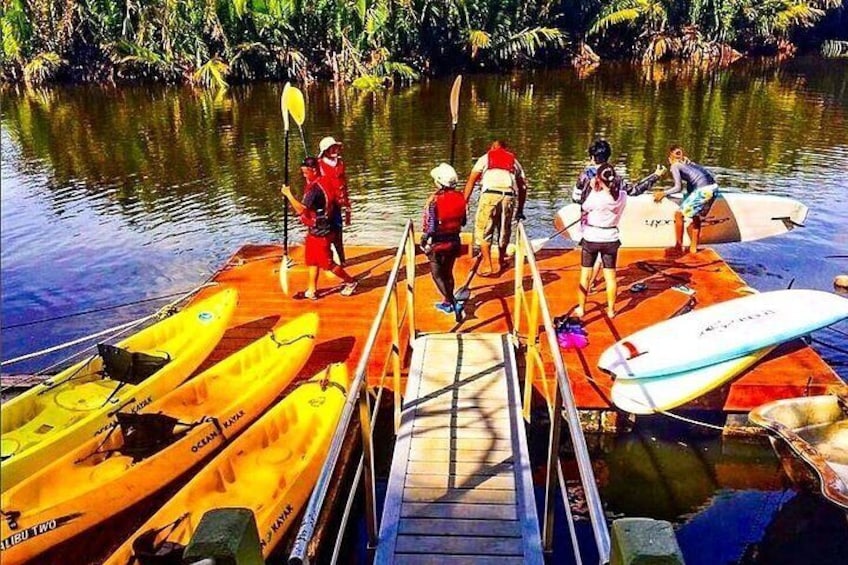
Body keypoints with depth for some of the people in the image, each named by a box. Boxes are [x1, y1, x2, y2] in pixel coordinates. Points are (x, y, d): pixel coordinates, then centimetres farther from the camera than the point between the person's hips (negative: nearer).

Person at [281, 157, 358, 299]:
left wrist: (288, 194, -24)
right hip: (314, 230, 10)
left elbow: (301, 209, -31)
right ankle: (311, 290, 22)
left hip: (320, 232, -10)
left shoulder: (315, 188, -25)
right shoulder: (314, 184, 7)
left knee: (327, 263, 2)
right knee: (312, 260, 14)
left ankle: (350, 282, 18)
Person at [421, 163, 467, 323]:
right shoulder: (460, 197, -5)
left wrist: (423, 241, -5)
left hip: (437, 243, -5)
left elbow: (430, 226, -20)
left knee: (437, 275, 6)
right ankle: (447, 303, 33)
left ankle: (454, 304, -5)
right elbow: (463, 221, 5)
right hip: (454, 241, 6)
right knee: (448, 272, 21)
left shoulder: (434, 200, -21)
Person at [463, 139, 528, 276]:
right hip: (509, 196, 3)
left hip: (490, 194, -3)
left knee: (483, 231, 4)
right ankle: (500, 264, 29)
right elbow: (523, 186, 23)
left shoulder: (485, 157, 23)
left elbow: (471, 181, 12)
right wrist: (520, 210, 26)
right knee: (504, 232, 17)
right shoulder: (514, 161, 29)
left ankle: (488, 266, -4)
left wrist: (464, 202, 8)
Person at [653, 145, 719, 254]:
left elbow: (678, 188, -5)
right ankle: (693, 247, 30)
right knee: (696, 217, 24)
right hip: (713, 188, 8)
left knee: (679, 214, 3)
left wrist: (663, 193, 4)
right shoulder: (687, 163, 26)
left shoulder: (675, 166, 3)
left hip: (703, 190, -8)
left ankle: (679, 247, 8)